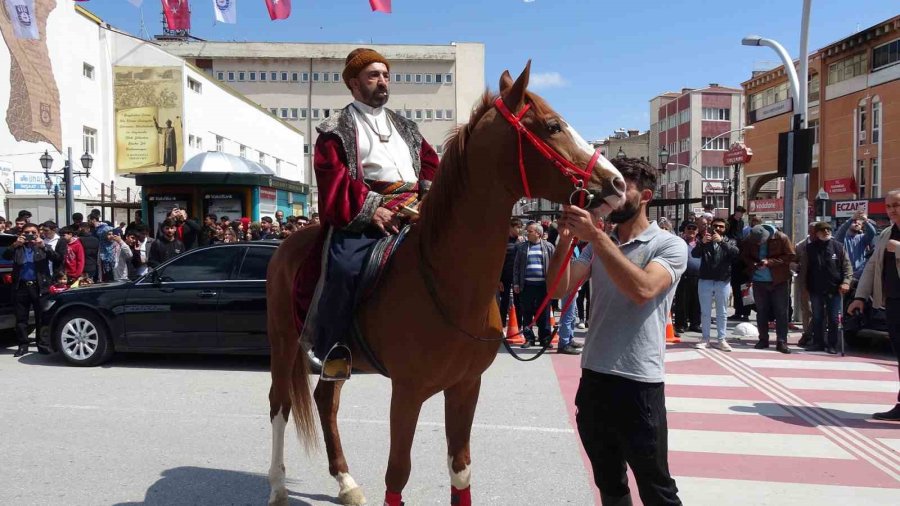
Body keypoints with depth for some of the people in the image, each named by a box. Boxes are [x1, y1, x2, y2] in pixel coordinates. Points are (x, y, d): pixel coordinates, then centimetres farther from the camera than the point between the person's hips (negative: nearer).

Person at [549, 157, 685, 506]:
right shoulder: (598, 245, 11)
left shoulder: (670, 246, -6)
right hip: (592, 379, 6)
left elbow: (642, 289, -25)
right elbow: (560, 289, -1)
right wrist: (565, 239, -16)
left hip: (639, 384, -5)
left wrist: (596, 236, -27)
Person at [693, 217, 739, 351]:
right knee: (705, 312, 6)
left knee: (722, 313, 7)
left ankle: (721, 339, 14)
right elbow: (694, 254, -9)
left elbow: (736, 252, -15)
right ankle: (705, 338, 14)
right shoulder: (705, 241, 7)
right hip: (705, 281, 0)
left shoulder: (729, 241, 7)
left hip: (723, 282, 0)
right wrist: (702, 242, -27)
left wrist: (721, 241, -26)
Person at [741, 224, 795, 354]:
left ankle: (781, 342, 4)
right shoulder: (749, 240, -5)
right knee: (761, 311, 10)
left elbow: (790, 256, -11)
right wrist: (753, 264, -15)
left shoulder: (781, 238, -13)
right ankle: (763, 339, 21)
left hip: (779, 281, -3)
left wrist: (769, 262, -21)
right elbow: (744, 255, 6)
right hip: (759, 281, 3)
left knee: (781, 312, -1)